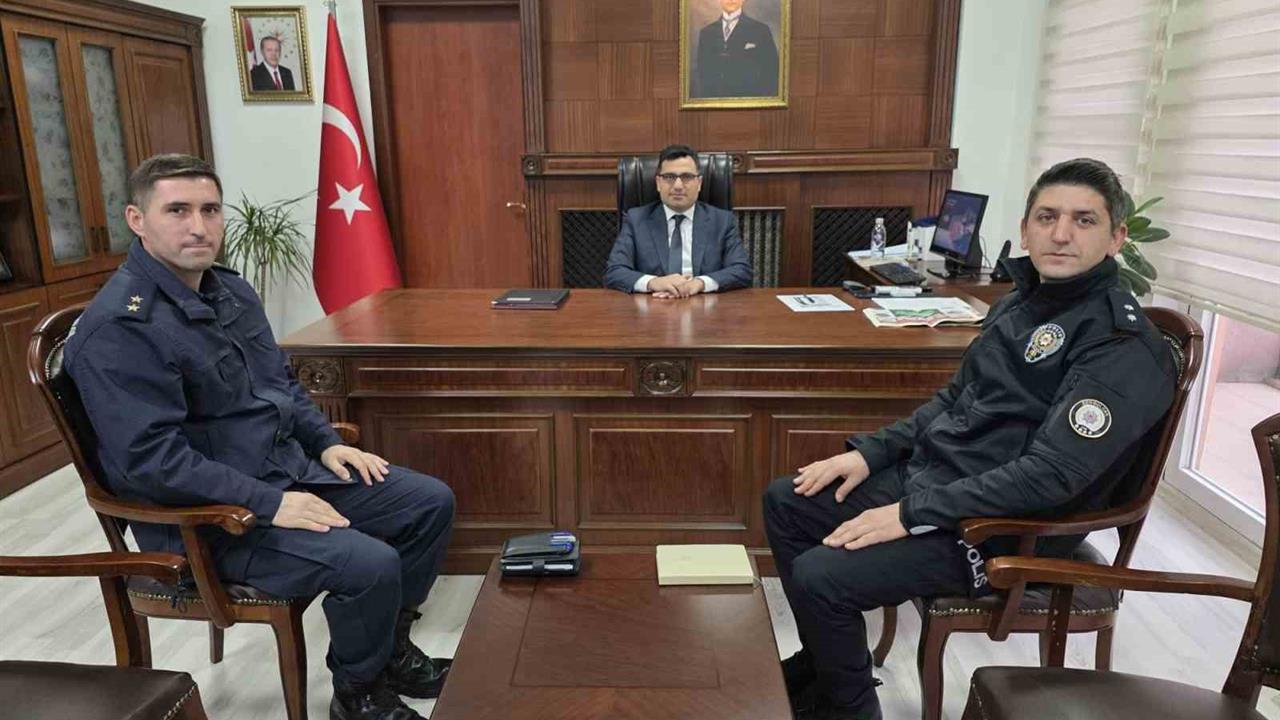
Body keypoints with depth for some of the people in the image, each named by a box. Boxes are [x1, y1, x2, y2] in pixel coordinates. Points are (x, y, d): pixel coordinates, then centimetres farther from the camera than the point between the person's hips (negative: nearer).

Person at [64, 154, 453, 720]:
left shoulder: (231, 290, 10)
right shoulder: (118, 327, -18)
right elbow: (151, 459, -24)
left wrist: (326, 443, 5)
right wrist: (269, 503, -25)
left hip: (290, 470, 9)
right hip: (205, 516, -9)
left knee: (432, 502, 5)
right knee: (370, 564, -27)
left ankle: (391, 650, 23)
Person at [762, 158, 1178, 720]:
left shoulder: (1124, 345, -18)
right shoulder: (1020, 303, 10)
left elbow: (1051, 474, -26)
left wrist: (911, 515, -25)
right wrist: (868, 453, 5)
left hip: (1002, 527, -9)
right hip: (924, 477, 9)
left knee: (819, 576, -21)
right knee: (784, 502, 9)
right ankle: (826, 658, 24)